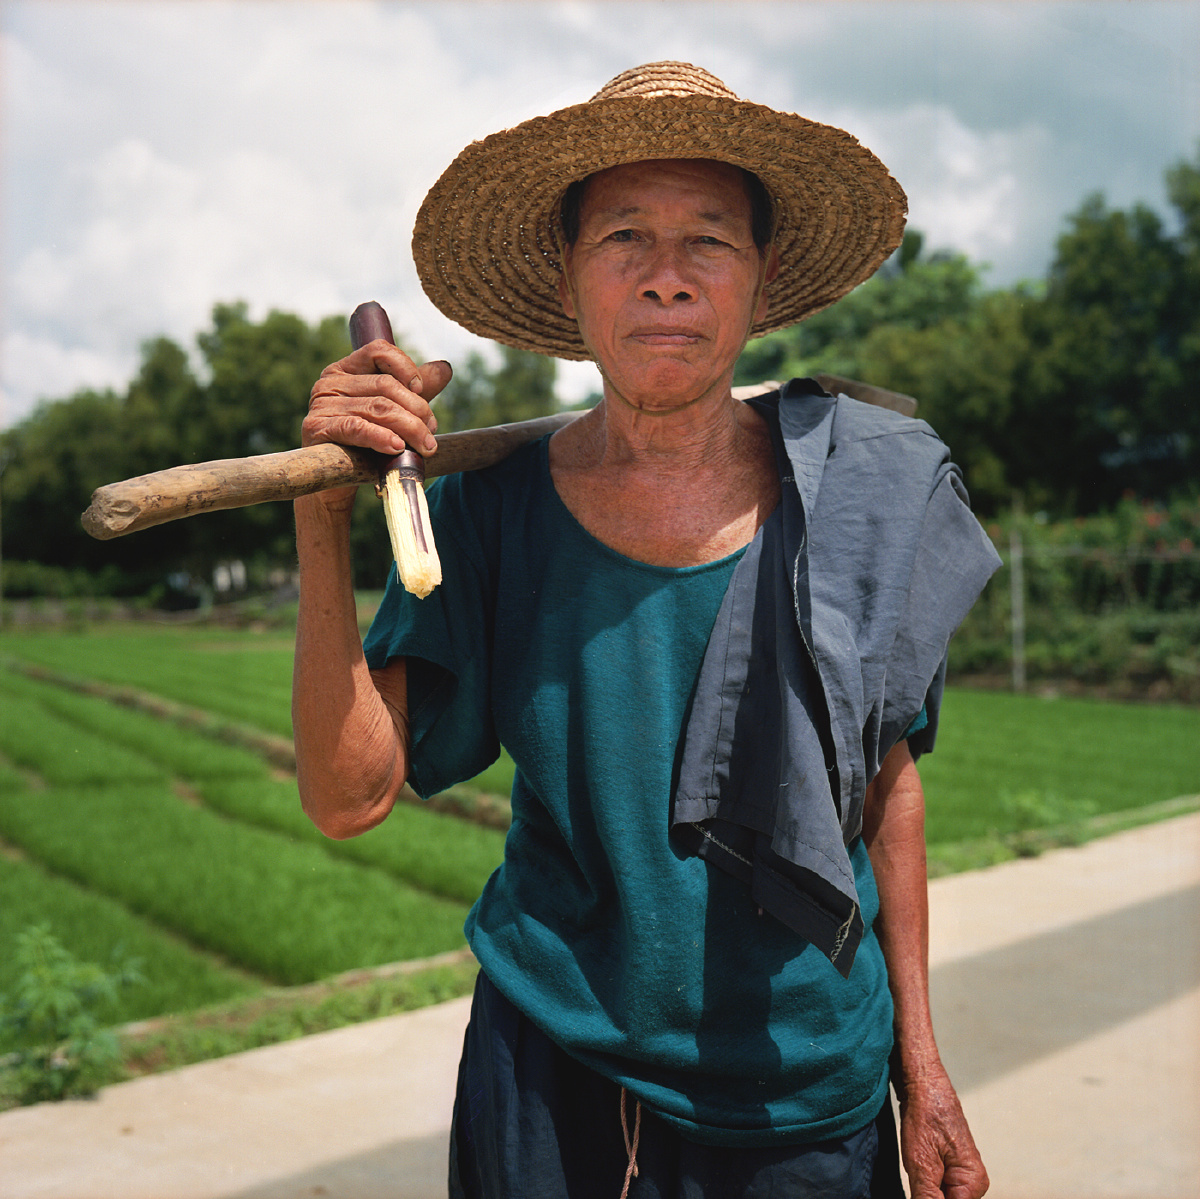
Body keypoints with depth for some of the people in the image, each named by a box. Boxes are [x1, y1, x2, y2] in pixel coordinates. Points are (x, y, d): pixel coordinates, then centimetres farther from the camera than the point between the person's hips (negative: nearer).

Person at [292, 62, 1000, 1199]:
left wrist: (919, 1062, 5)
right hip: (549, 1087, 0)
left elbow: (885, 779, 2)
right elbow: (349, 795, -14)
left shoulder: (854, 494, -8)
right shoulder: (491, 511, -9)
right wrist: (324, 517, -23)